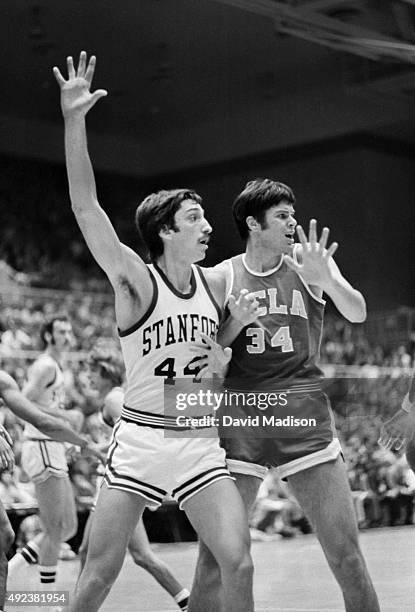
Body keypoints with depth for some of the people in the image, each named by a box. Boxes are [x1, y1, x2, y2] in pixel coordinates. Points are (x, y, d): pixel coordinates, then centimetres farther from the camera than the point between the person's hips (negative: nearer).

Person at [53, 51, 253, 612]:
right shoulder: (135, 282, -8)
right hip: (139, 441, -3)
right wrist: (74, 122, -30)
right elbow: (87, 208, -20)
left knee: (238, 564, -7)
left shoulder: (218, 285, 6)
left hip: (200, 444, 4)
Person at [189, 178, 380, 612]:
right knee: (214, 556, -2)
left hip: (303, 411, 0)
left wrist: (324, 279, -21)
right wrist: (236, 321, -9)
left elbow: (357, 313, -3)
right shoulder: (223, 276, 6)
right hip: (240, 414, 0)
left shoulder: (308, 259, 6)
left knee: (345, 552, -2)